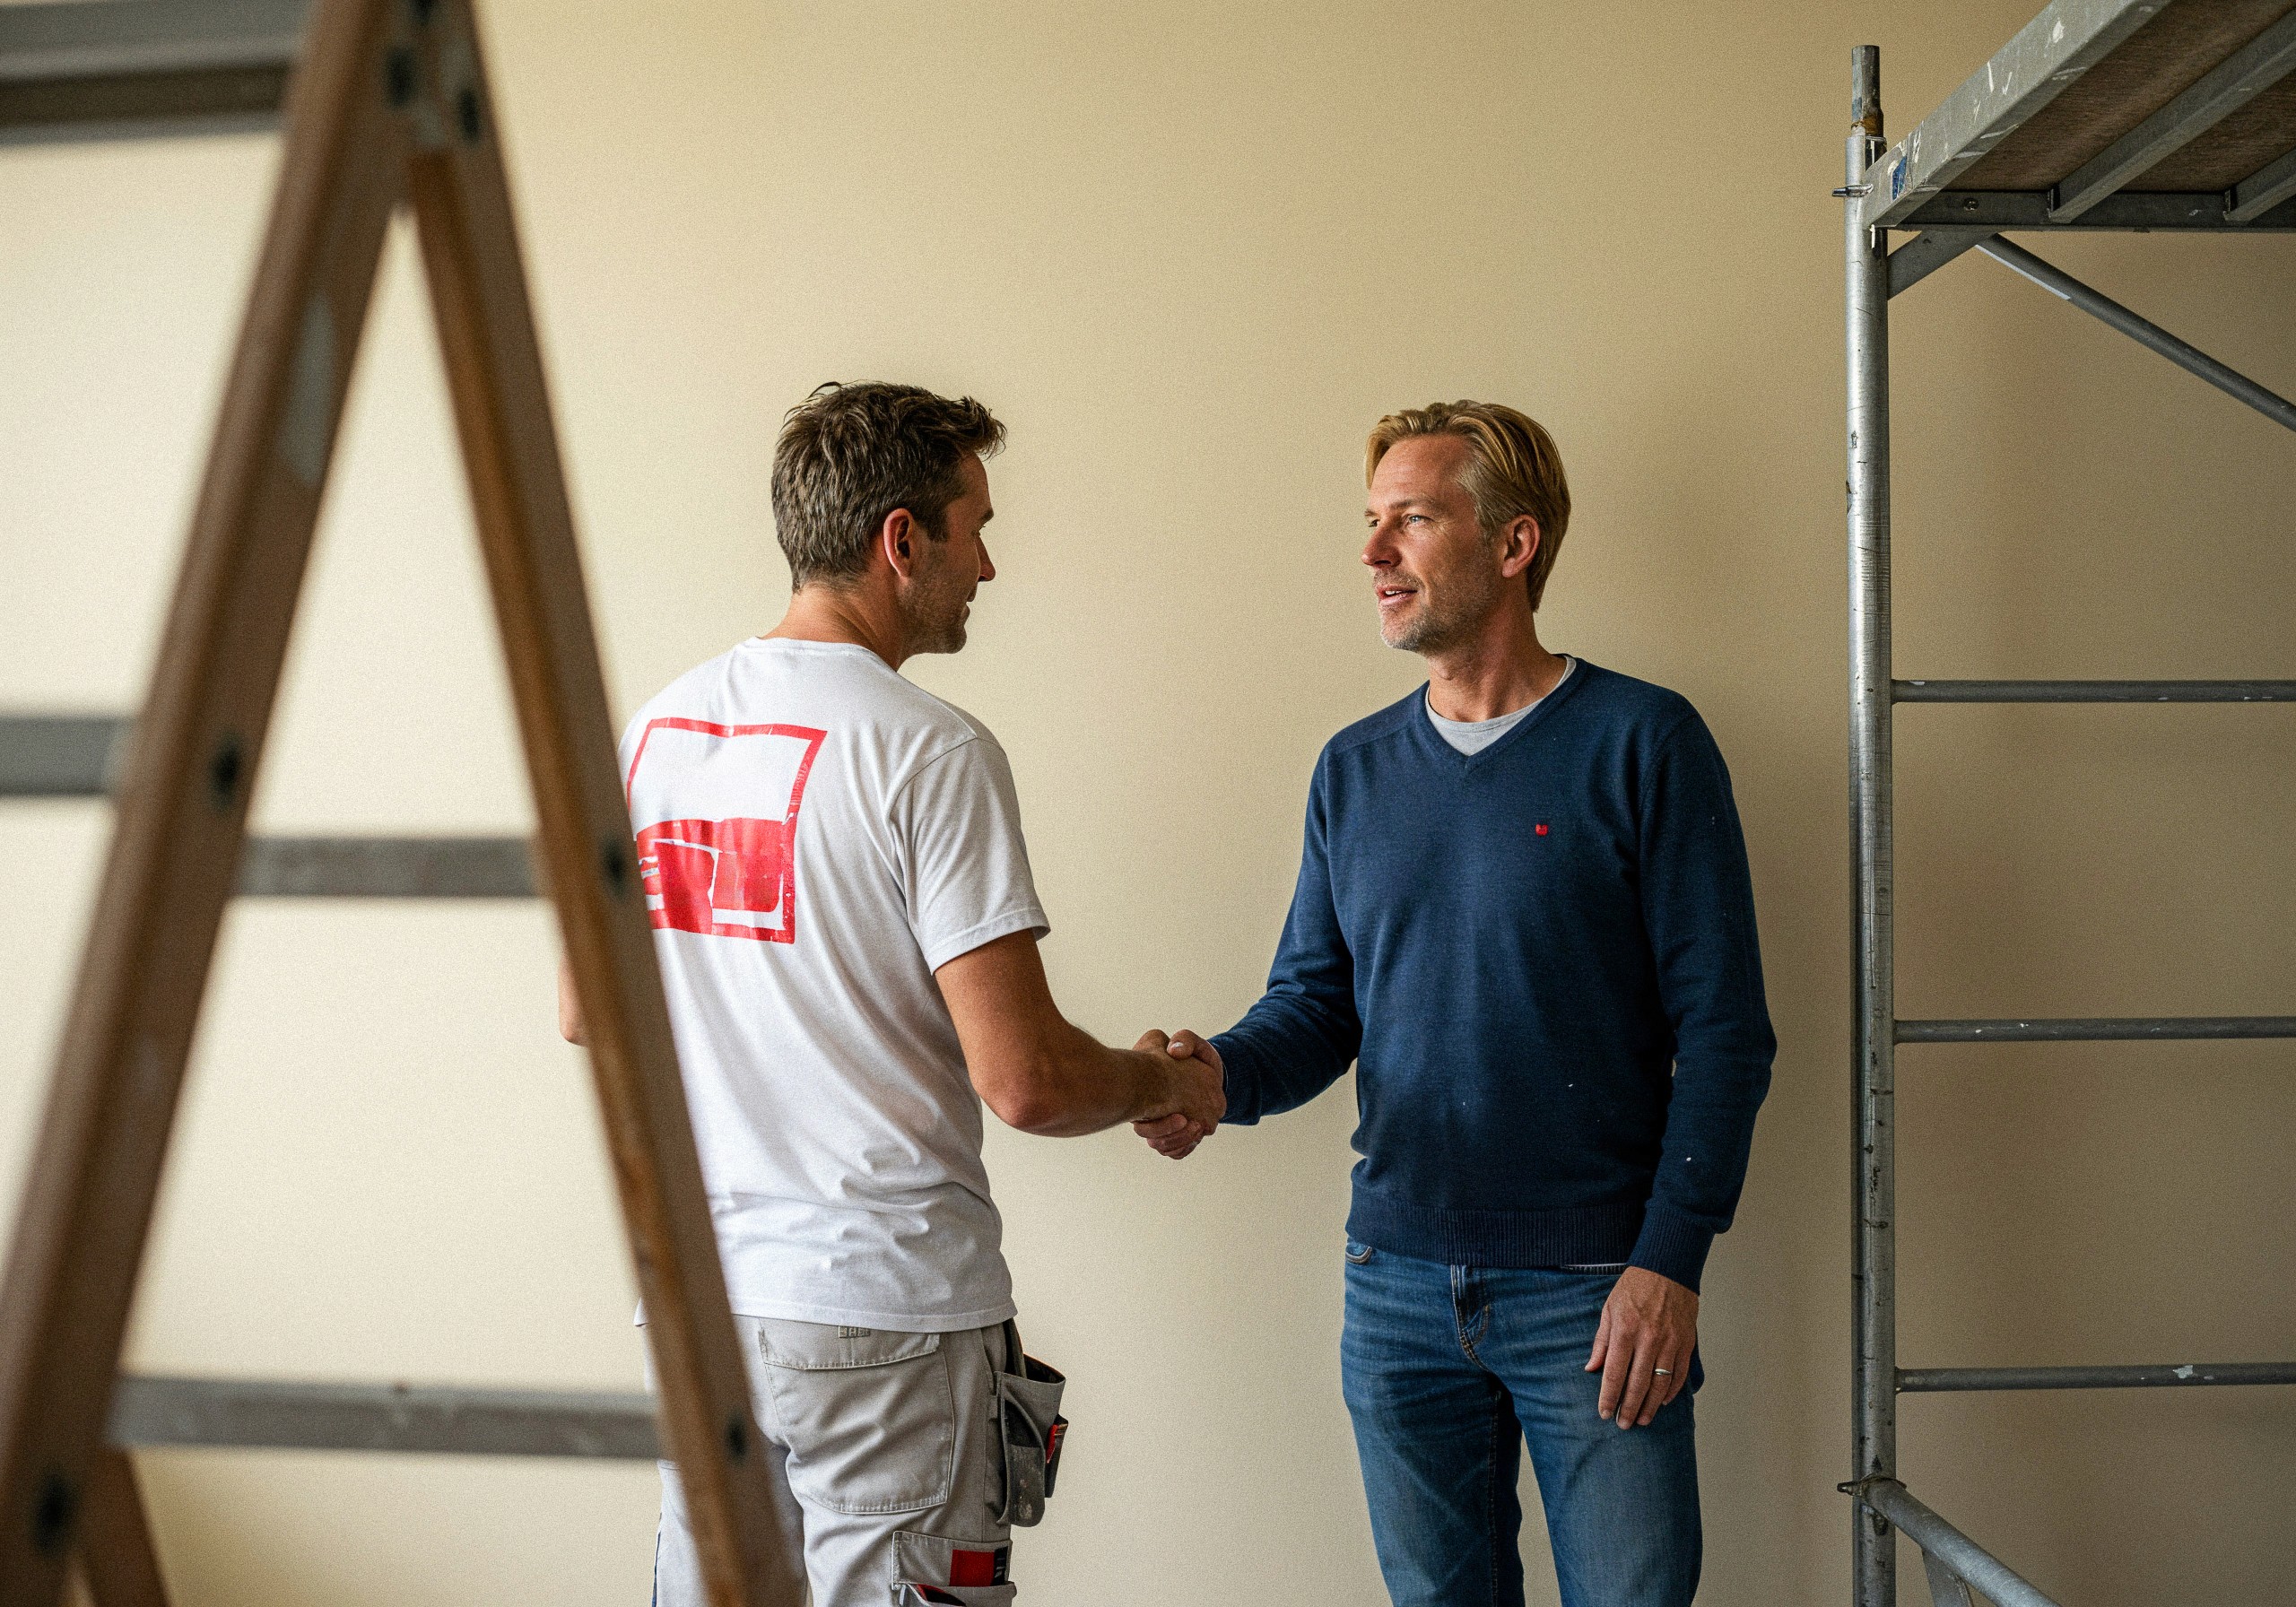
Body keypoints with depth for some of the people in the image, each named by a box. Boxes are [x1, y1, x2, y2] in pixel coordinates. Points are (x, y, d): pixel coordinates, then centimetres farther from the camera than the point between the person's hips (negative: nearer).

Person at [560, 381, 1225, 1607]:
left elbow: (587, 1013, 15)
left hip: (696, 1290, 7)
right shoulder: (930, 751, -15)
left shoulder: (657, 727, 6)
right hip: (885, 1315, -7)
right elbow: (1024, 1081, -19)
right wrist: (1166, 1083, 1)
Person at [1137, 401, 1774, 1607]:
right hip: (1399, 1284, 4)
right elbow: (1315, 1001, 11)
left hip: (1596, 1288, -4)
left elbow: (1722, 1029, -7)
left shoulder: (1641, 742, -5)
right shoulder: (1356, 770, 9)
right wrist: (1220, 1073, -11)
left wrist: (1668, 1261, -14)